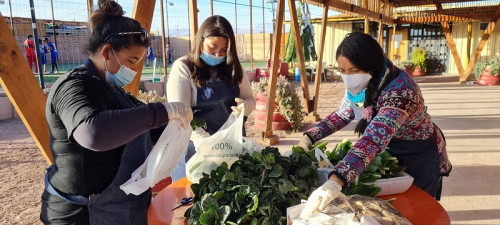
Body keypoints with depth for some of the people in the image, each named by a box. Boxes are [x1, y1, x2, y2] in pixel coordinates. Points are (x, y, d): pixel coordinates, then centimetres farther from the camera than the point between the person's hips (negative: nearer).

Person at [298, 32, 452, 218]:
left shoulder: (400, 90, -37)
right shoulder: (363, 85, -14)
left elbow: (375, 138, -52)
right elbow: (342, 115, 1)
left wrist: (335, 181, -65)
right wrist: (309, 137, -15)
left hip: (419, 157, -6)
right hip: (390, 151, 6)